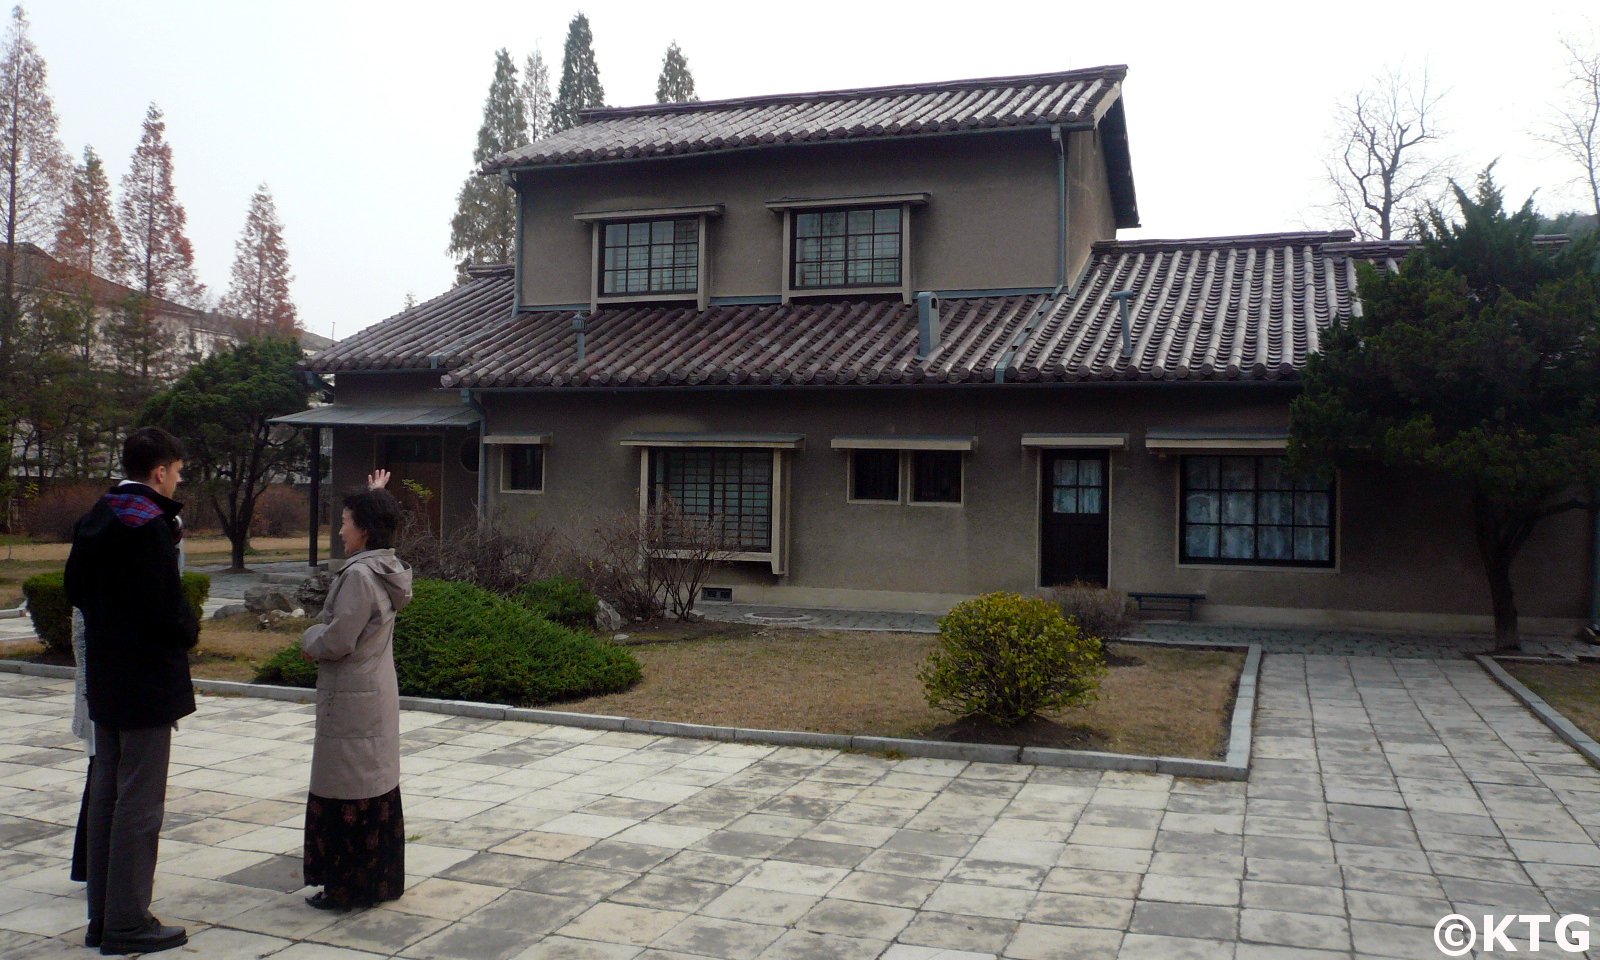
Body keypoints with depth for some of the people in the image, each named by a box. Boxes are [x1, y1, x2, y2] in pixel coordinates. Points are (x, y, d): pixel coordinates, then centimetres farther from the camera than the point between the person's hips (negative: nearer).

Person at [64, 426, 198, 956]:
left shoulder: (95, 520, 8)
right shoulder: (151, 525, -19)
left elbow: (76, 588, 18)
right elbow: (167, 608, -23)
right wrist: (190, 630, -4)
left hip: (104, 678, 9)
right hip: (148, 679, -9)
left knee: (105, 794, 15)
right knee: (139, 802, -1)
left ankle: (102, 916, 23)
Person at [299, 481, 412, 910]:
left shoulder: (359, 576, -21)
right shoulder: (385, 569, 6)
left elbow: (337, 641, -22)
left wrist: (310, 639, 0)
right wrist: (376, 496, 35)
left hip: (350, 701, -9)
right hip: (378, 695, 9)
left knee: (348, 793, 0)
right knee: (377, 786, 15)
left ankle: (348, 887, 10)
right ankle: (382, 879, 24)